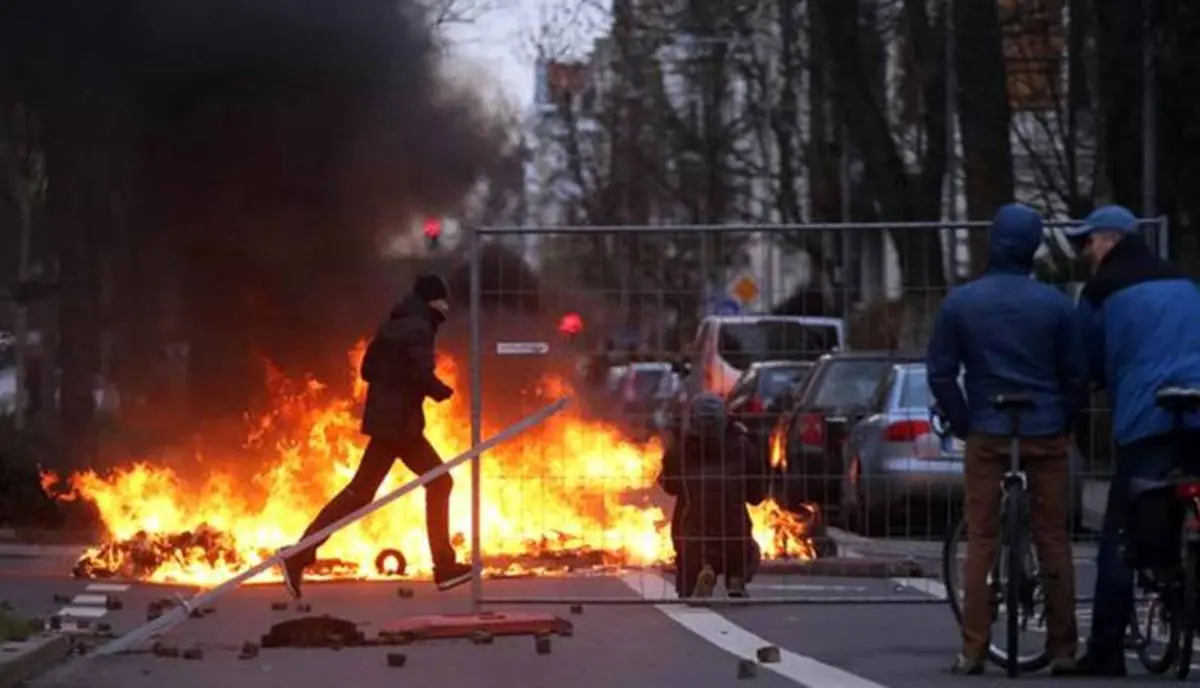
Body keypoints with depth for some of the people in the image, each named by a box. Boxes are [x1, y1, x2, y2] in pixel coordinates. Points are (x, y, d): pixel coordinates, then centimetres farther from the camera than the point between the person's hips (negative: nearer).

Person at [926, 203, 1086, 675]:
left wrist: (963, 424, 8)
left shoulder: (960, 303, -2)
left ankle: (973, 652, -1)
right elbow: (1076, 376, 2)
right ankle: (1062, 649, 5)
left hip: (987, 435, 0)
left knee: (981, 543, 3)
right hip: (1046, 435, 0)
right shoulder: (1055, 304, -2)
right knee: (1053, 542, 5)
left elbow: (940, 374, -1)